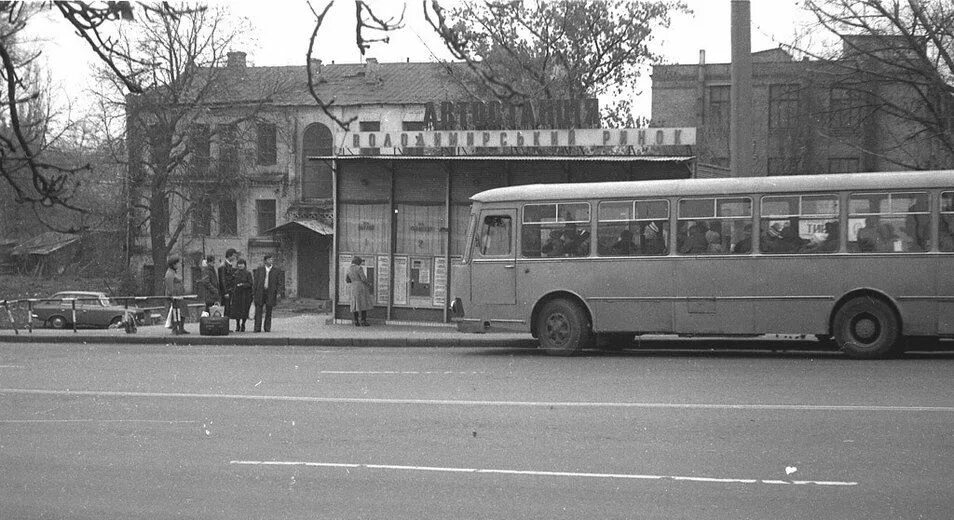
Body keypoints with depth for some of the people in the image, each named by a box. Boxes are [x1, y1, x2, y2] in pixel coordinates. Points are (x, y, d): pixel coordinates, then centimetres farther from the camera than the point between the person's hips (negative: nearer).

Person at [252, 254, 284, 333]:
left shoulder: (277, 270, 5)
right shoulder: (259, 269, 6)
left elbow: (280, 282, 4)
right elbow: (255, 282, 6)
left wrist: (279, 292, -7)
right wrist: (253, 293, 2)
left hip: (270, 293, 0)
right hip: (260, 293, 0)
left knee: (268, 312, 5)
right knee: (258, 311, -3)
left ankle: (267, 328, 11)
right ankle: (257, 328, -3)